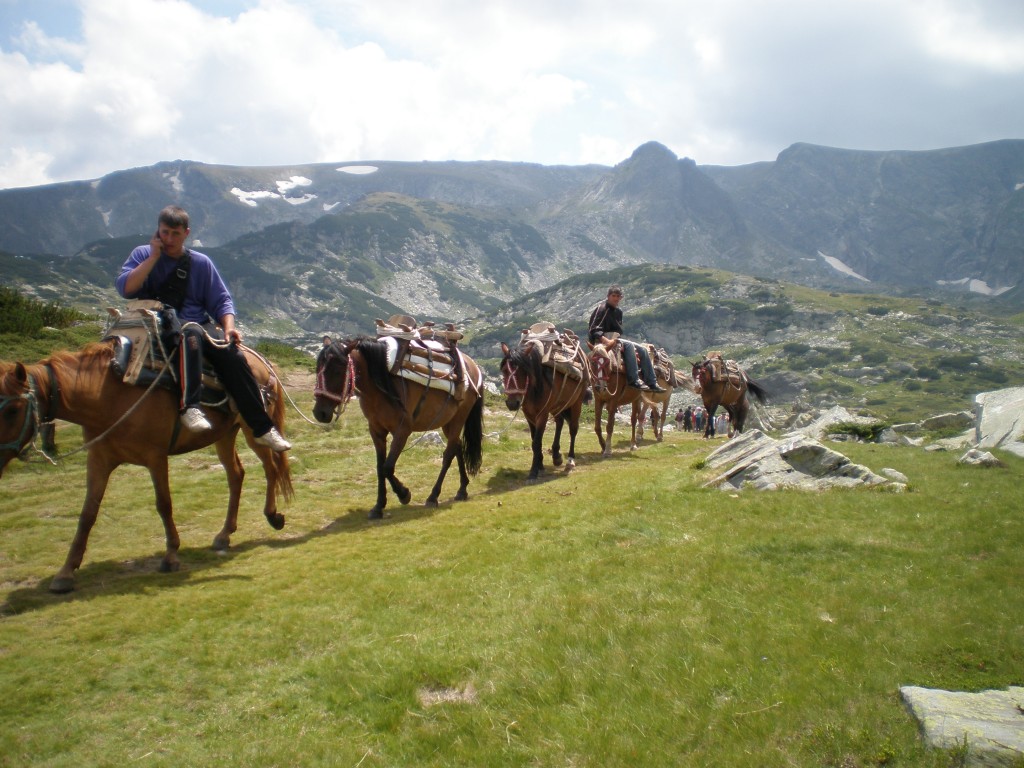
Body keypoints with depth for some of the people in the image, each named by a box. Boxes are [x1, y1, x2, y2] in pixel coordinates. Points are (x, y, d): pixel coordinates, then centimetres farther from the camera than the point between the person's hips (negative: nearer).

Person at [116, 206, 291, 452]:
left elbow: (221, 300, 9)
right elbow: (125, 288, -9)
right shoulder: (143, 255, 7)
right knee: (191, 333, -37)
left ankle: (263, 429, -20)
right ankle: (189, 407, -46)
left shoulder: (201, 263, 11)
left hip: (200, 331, 3)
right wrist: (154, 257, -11)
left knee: (233, 356, -23)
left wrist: (228, 327, -10)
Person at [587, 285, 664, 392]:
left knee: (642, 349, -1)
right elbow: (594, 330, -21)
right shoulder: (601, 309, -11)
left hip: (615, 339, 9)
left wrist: (616, 339, 0)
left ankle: (652, 383, -3)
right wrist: (606, 340, -34)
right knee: (628, 345, -32)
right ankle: (634, 380, -35)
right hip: (601, 342, -9)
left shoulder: (618, 311, 15)